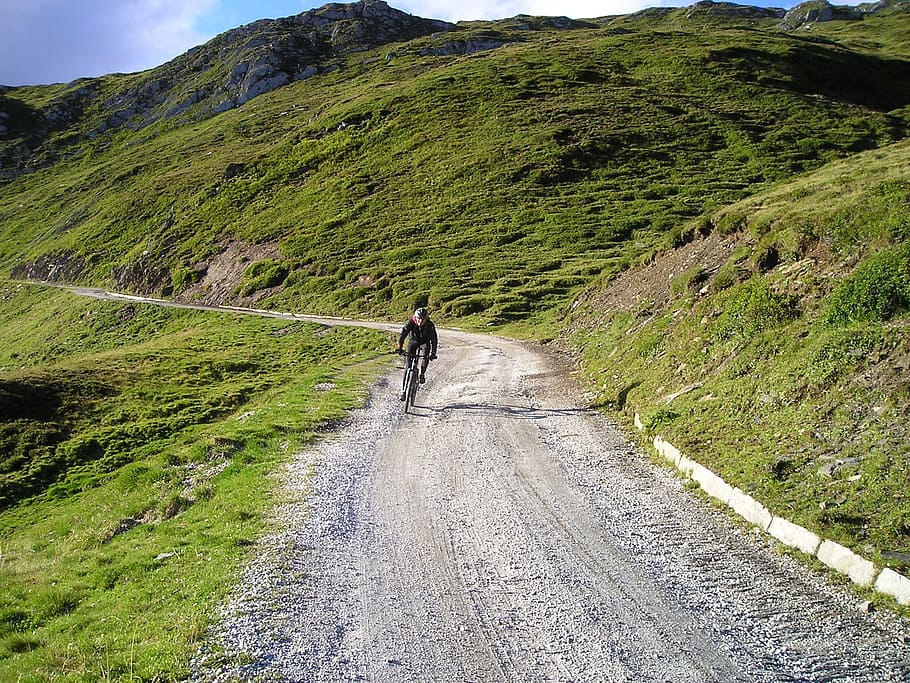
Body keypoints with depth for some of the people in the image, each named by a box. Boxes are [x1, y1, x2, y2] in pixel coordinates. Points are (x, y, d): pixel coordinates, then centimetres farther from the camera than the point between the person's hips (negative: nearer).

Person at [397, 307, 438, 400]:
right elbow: (403, 333, -33)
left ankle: (422, 373, -1)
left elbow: (434, 339, -30)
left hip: (425, 341, 0)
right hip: (413, 340, 0)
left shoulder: (430, 325, -28)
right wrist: (400, 347, -46)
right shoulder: (411, 322, -28)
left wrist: (433, 353, -41)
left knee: (426, 356, -30)